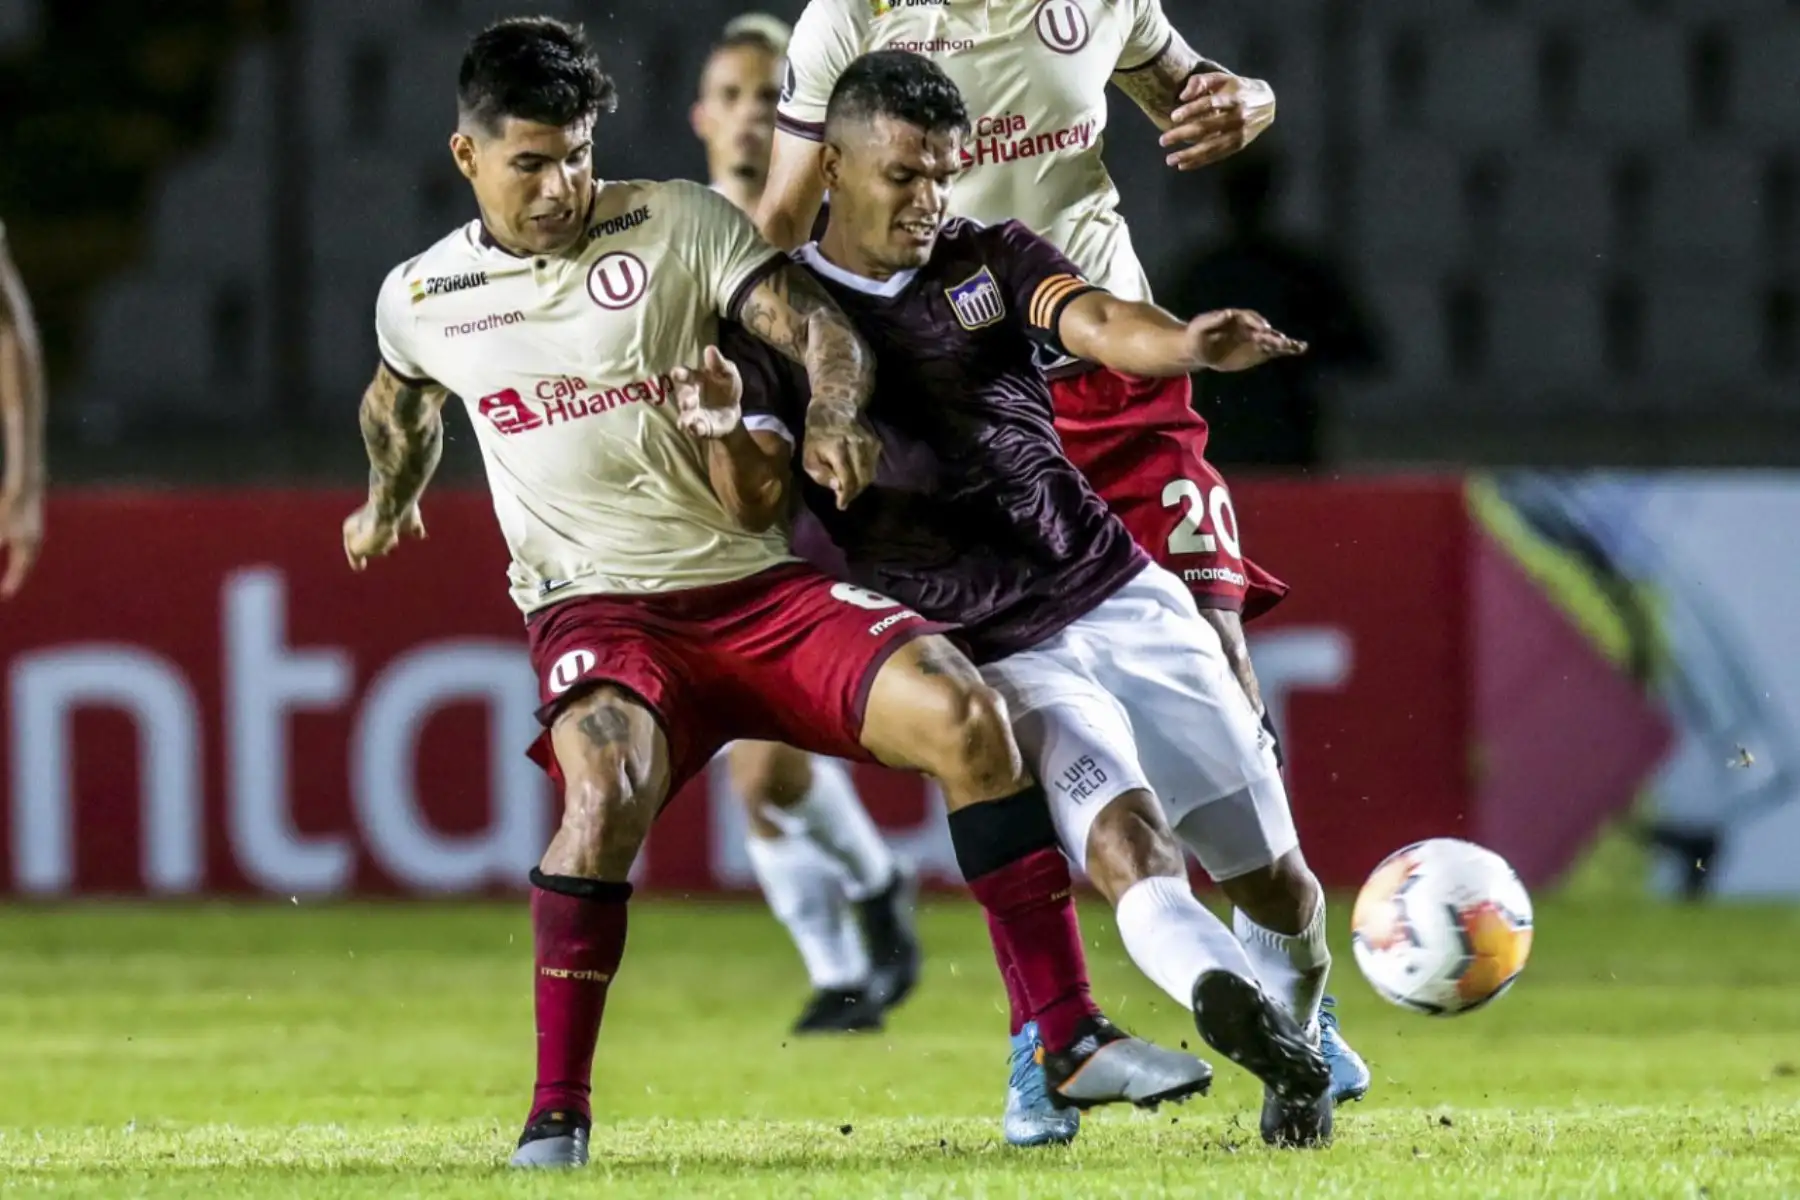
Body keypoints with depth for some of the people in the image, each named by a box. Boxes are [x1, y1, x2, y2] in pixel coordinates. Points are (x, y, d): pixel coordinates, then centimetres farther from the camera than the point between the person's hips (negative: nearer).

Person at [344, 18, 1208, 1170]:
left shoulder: (679, 223, -2)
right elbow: (400, 398, 29)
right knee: (608, 786, -34)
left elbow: (824, 330, -10)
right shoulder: (420, 298, 5)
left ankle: (1072, 1041, -13)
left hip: (760, 584, 1)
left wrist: (832, 419, -32)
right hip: (598, 606, -1)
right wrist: (390, 502, 47)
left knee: (965, 713, -21)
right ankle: (556, 1115, -24)